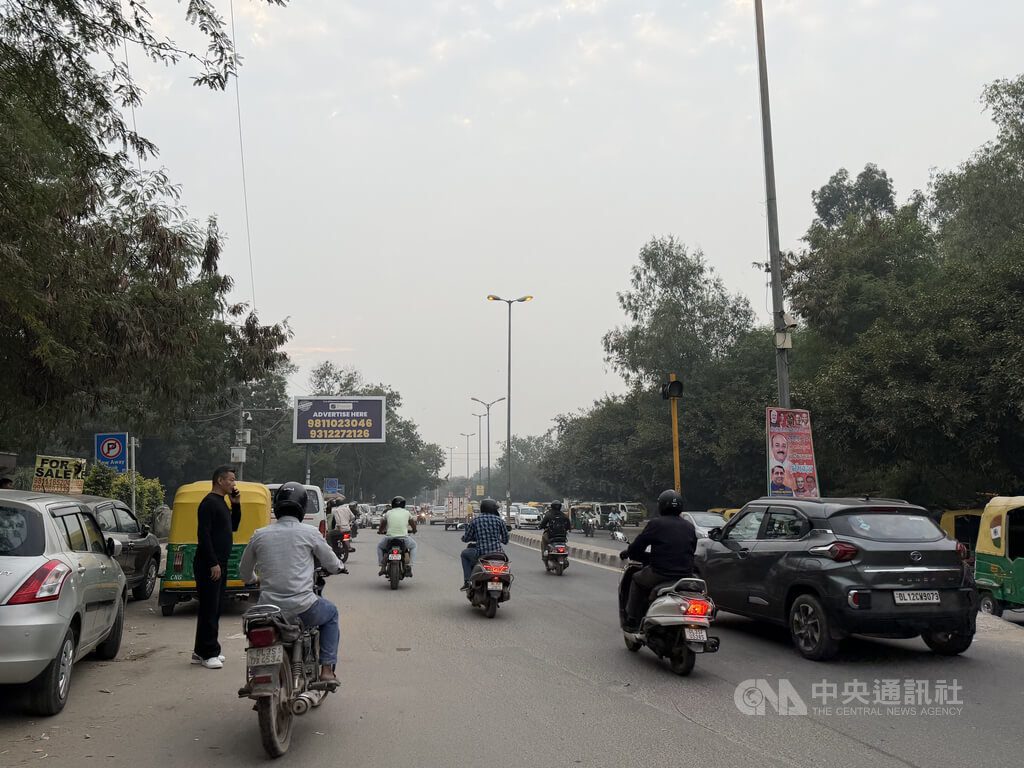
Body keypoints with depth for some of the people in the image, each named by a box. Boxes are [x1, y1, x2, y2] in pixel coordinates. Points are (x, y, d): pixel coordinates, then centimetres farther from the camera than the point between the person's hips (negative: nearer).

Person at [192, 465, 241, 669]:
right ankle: (207, 653, -2)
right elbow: (203, 534, -20)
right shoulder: (209, 503, -13)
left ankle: (201, 651, 20)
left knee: (215, 608, 13)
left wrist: (236, 504, 10)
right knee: (209, 609, -6)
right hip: (209, 566, -10)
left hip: (219, 564, 10)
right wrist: (213, 564, -22)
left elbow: (233, 527, 23)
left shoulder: (222, 502, 16)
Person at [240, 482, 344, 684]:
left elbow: (244, 572, 17)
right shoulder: (309, 533, -5)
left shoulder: (259, 535, 4)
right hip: (302, 608, -3)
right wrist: (340, 567, 32)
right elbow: (332, 564, 7)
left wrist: (253, 579, 40)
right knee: (331, 613, 27)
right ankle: (327, 669, 17)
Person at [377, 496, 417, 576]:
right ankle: (409, 568, 14)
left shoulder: (388, 513, 9)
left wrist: (380, 531, 42)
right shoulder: (407, 513, 10)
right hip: (403, 537, 0)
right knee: (413, 546, 30)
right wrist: (414, 530, 46)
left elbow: (382, 525, 19)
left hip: (389, 537, 0)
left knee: (379, 546, 31)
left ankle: (382, 567, 17)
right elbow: (413, 524, 23)